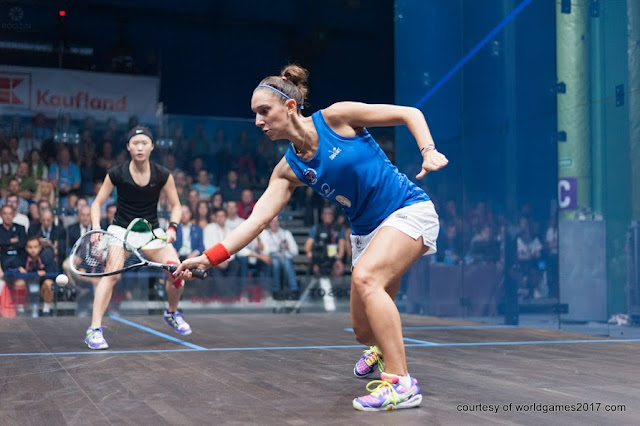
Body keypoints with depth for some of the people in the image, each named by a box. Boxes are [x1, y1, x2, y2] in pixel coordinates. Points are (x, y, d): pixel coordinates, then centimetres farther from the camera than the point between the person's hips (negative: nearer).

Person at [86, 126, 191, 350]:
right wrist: (96, 228, -19)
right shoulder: (116, 174, -12)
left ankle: (172, 313, 18)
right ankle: (94, 330, -23)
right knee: (112, 273, -27)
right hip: (121, 228, -2)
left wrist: (172, 228, -16)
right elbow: (97, 203, -3)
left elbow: (176, 205, 1)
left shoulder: (162, 175, -9)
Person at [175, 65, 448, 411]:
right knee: (364, 330, 6)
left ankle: (402, 383, -26)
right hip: (366, 231, 6)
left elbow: (409, 114, -6)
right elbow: (258, 219, -7)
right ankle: (382, 349, 45)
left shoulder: (336, 117, -13)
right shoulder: (288, 170, 1)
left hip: (409, 211, -6)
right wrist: (209, 257, -17)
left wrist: (429, 152, -23)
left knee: (365, 277, -31)